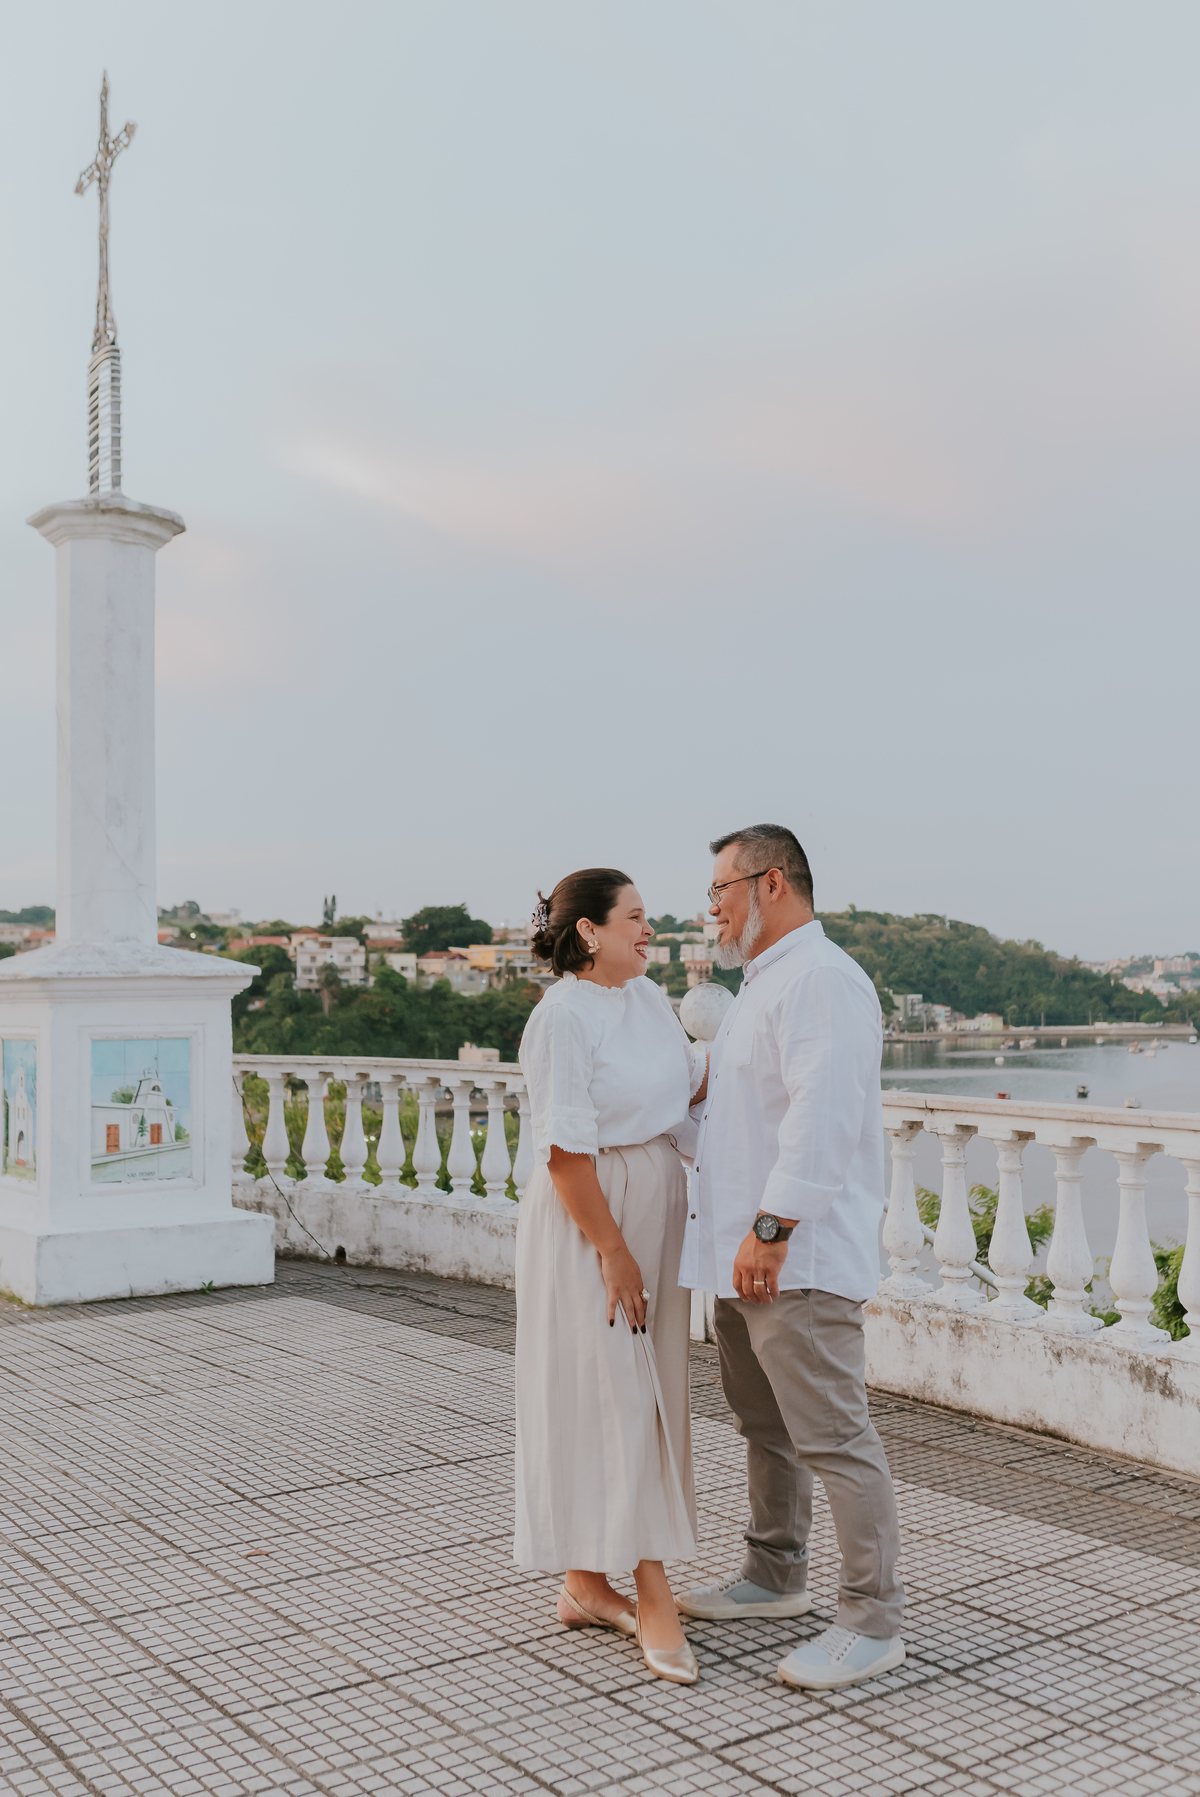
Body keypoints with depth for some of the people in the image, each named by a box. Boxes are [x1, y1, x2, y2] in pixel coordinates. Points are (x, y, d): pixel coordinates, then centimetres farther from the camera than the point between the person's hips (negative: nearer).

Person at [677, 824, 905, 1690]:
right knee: (766, 1425, 21)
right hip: (746, 1256, 11)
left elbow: (822, 1117, -25)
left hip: (797, 1259, -11)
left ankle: (874, 1622, 6)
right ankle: (775, 1576, 36)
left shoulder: (819, 978, -16)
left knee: (833, 1438, -4)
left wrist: (771, 1231, -25)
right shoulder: (767, 982, 18)